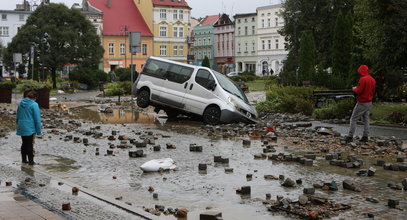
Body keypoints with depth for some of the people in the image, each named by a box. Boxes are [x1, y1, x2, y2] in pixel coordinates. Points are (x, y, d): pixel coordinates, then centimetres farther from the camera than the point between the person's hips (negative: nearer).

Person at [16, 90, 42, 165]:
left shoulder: (21, 103, 6)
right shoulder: (34, 105, -14)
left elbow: (18, 116, 15)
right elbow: (37, 119, -14)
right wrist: (39, 131, -9)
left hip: (21, 128, 6)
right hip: (30, 128, -6)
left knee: (24, 144, 16)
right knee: (30, 144, 3)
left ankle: (24, 159, 23)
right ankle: (31, 161, 8)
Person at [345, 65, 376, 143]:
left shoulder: (363, 79, -17)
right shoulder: (373, 80, 9)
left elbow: (359, 91, -21)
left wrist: (355, 89, -1)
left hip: (362, 103, -8)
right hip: (369, 103, 8)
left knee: (353, 119, -2)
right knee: (365, 119, 12)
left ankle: (350, 136, -4)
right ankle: (365, 136, 11)